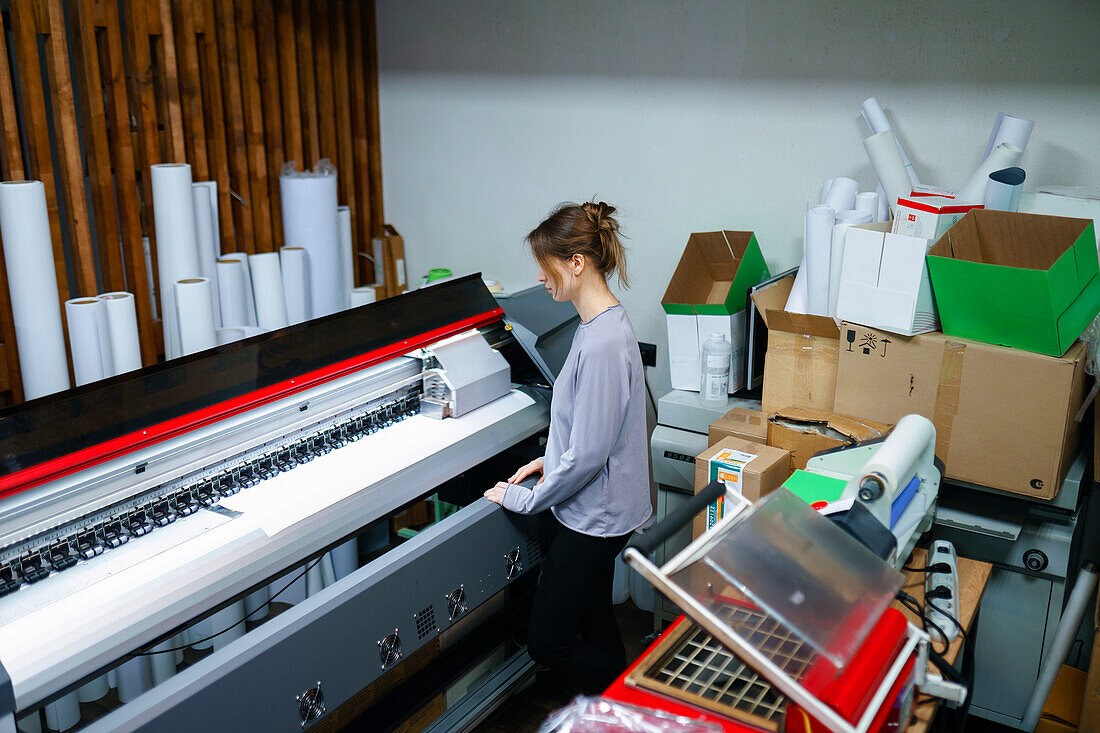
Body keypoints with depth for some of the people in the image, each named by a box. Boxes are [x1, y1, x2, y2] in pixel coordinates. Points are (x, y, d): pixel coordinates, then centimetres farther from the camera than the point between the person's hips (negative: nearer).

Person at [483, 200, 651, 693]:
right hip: (597, 510, 10)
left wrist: (525, 499, -13)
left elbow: (587, 455, -26)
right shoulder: (602, 322, 4)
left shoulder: (603, 344, -28)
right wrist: (553, 459, 12)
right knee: (593, 623, 23)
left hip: (592, 518, -10)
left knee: (546, 642, 4)